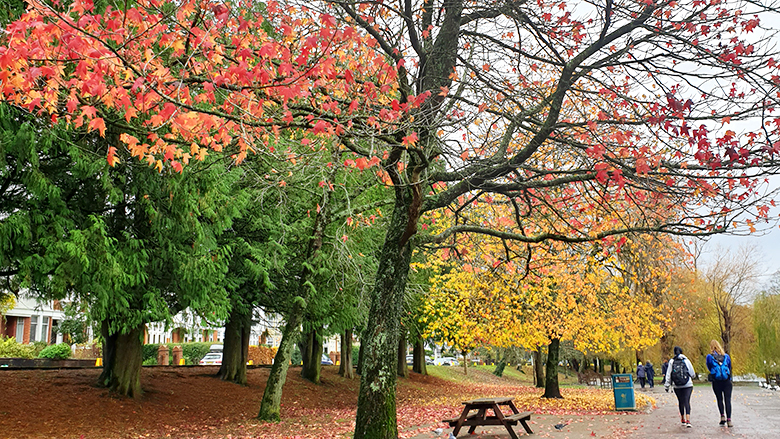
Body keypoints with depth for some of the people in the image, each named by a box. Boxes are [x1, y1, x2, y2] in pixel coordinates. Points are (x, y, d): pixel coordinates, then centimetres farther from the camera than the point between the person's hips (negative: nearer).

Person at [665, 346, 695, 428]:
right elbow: (692, 373, 3)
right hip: (688, 385, -2)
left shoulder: (671, 362, 0)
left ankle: (683, 420, 24)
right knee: (687, 402, -6)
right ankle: (688, 420, -20)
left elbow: (668, 374, 0)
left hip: (677, 386, 2)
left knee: (680, 402, 15)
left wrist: (666, 385, 5)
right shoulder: (686, 360, -2)